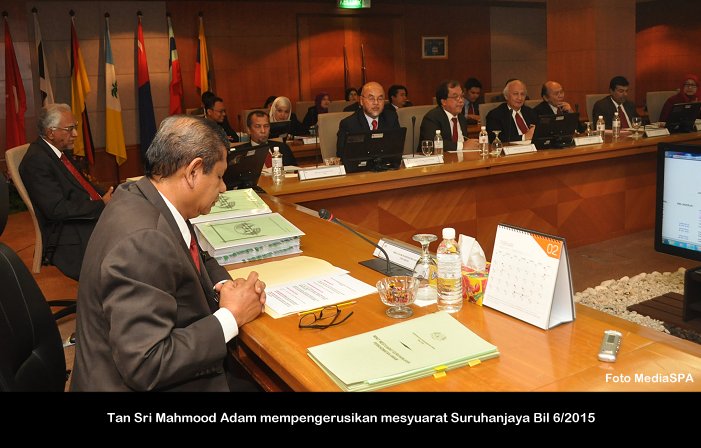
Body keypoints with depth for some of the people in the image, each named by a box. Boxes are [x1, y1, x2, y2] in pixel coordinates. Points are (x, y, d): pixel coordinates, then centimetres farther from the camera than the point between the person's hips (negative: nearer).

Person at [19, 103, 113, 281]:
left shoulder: (61, 151, 13)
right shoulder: (36, 160, -14)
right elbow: (57, 209, -20)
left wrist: (108, 196, 1)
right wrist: (102, 204, -16)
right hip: (68, 235, -9)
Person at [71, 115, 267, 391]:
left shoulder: (142, 197, -1)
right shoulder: (140, 242, -28)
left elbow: (195, 258, 17)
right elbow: (144, 367, -28)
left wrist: (224, 285, -3)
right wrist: (231, 316, -19)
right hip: (140, 382, -8)